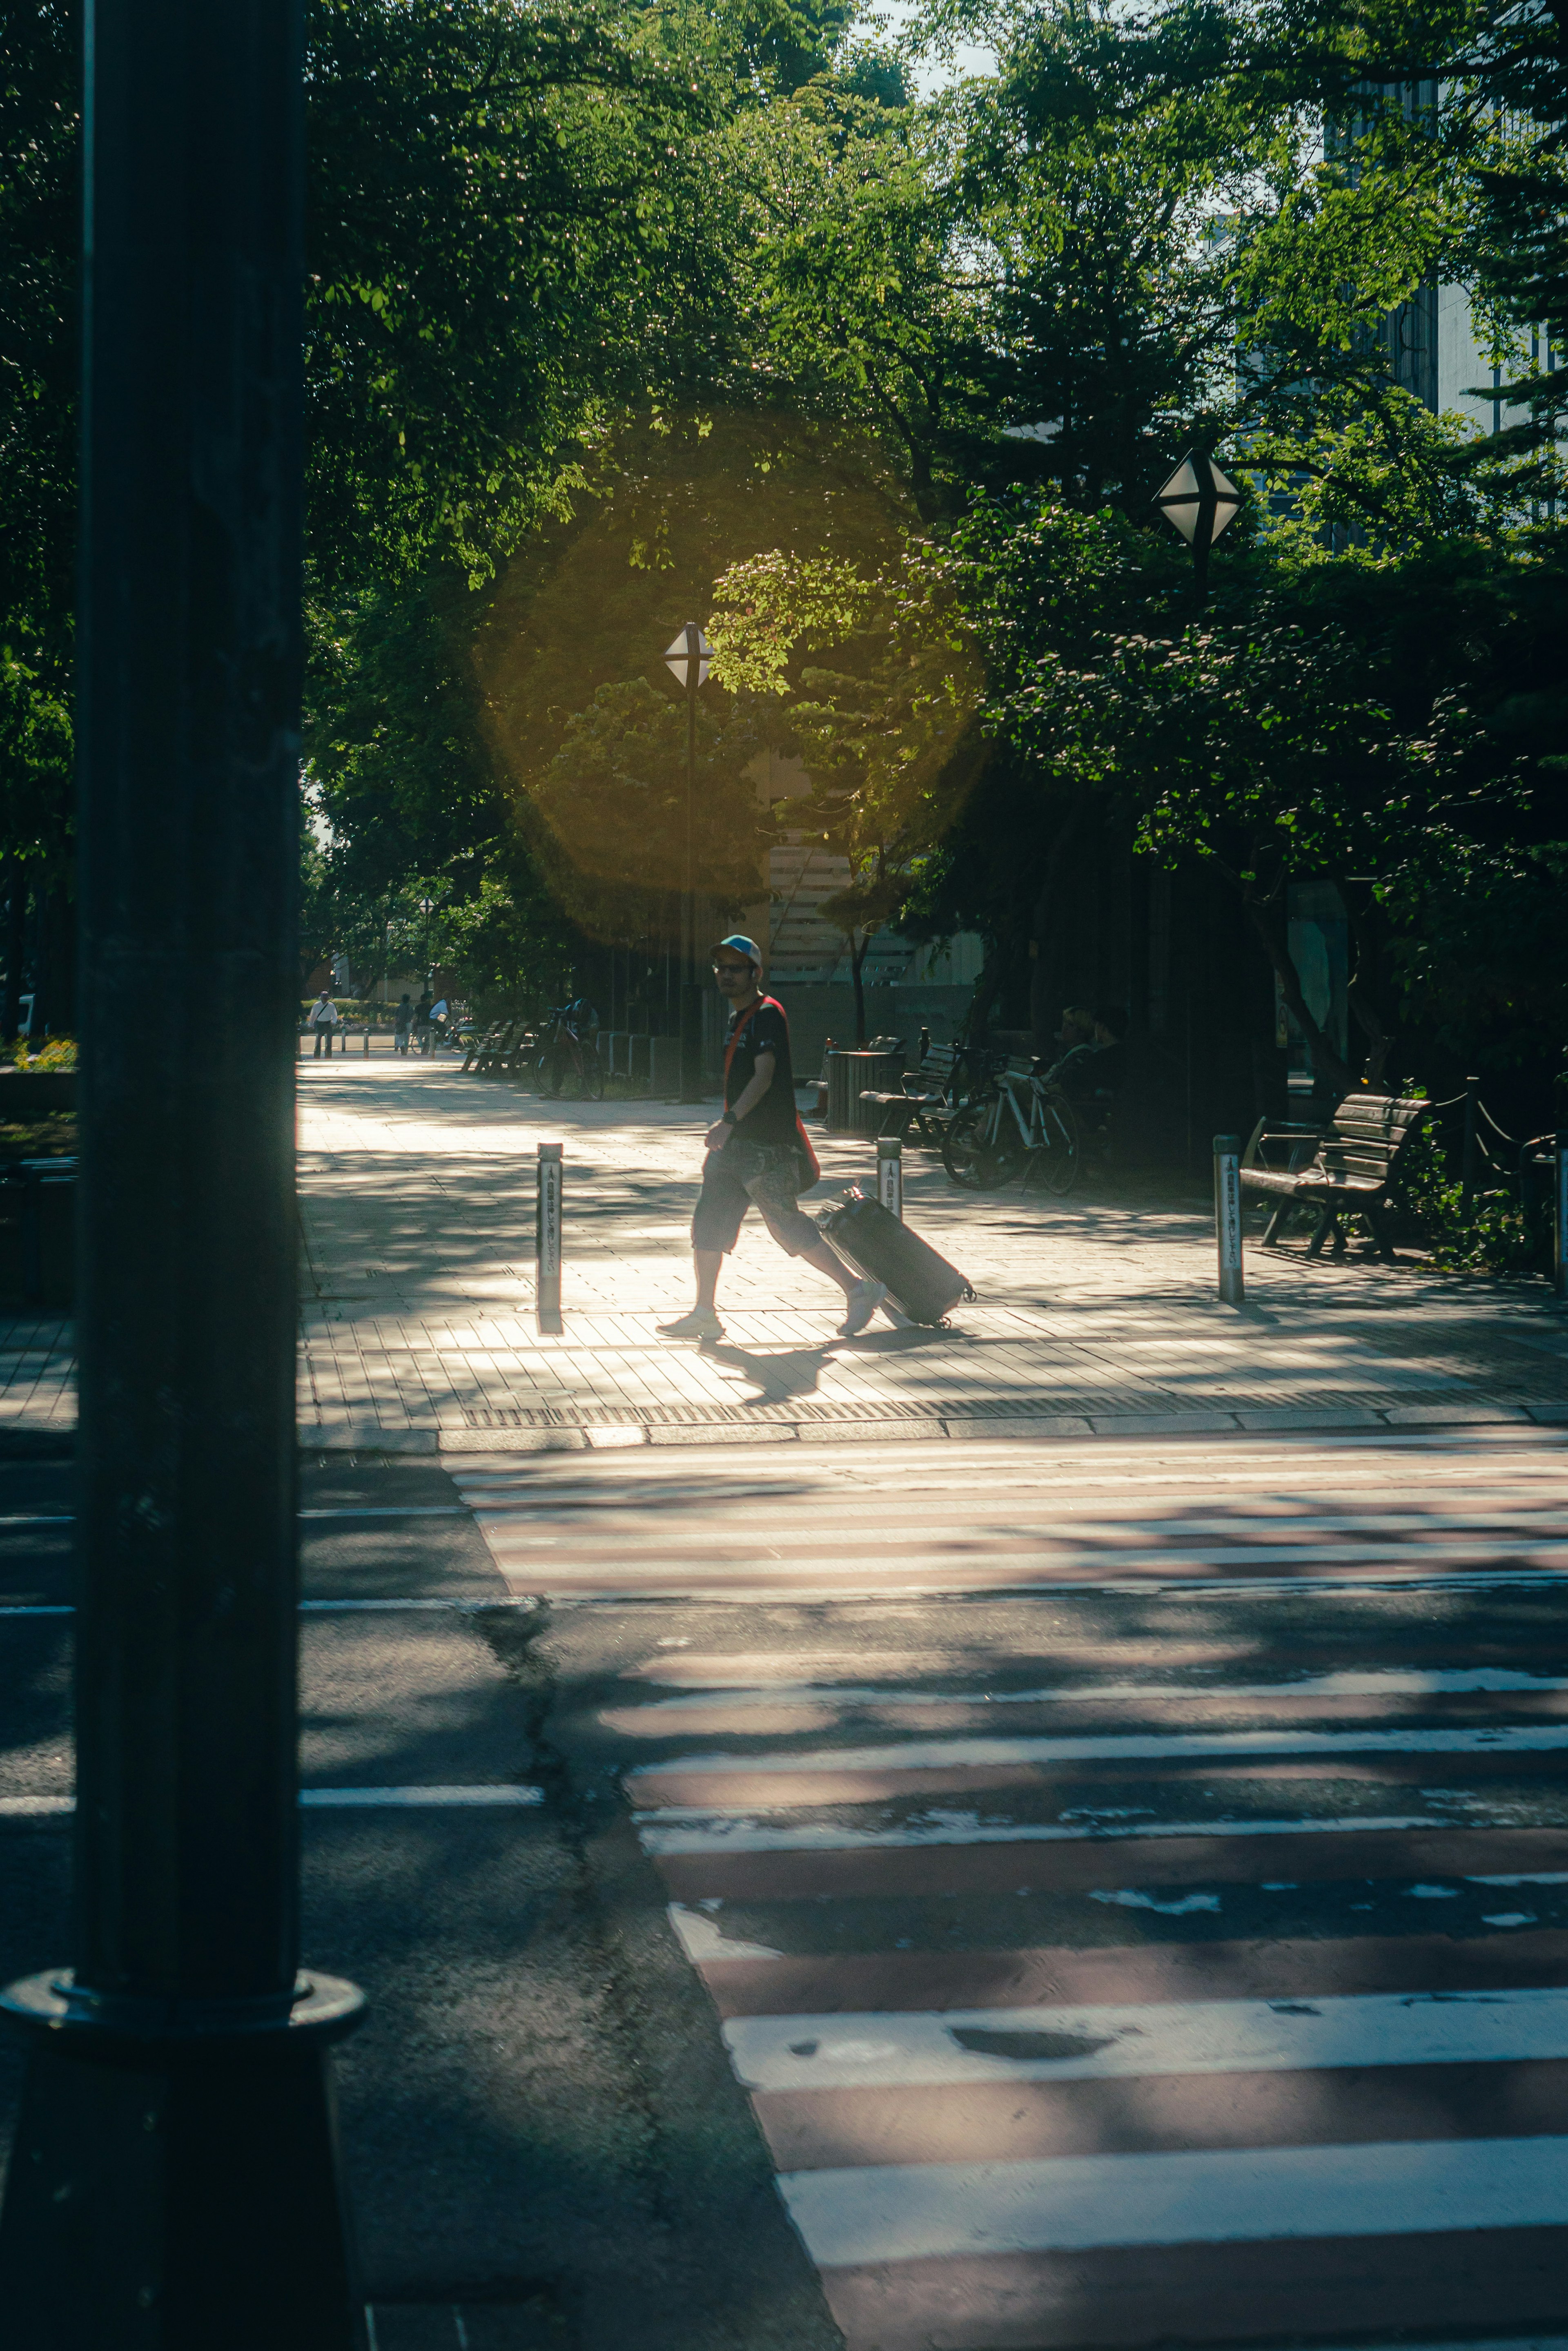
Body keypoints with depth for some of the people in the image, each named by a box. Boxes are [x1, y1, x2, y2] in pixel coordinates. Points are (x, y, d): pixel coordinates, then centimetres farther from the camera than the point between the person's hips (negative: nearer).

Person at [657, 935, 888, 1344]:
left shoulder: (768, 1015, -12)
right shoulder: (738, 1018, 17)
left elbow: (764, 1076, -23)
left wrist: (730, 1121, -32)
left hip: (766, 1144, -9)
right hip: (737, 1141, 9)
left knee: (788, 1225, -7)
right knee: (708, 1221, 5)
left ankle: (858, 1290, 4)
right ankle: (705, 1315, 9)